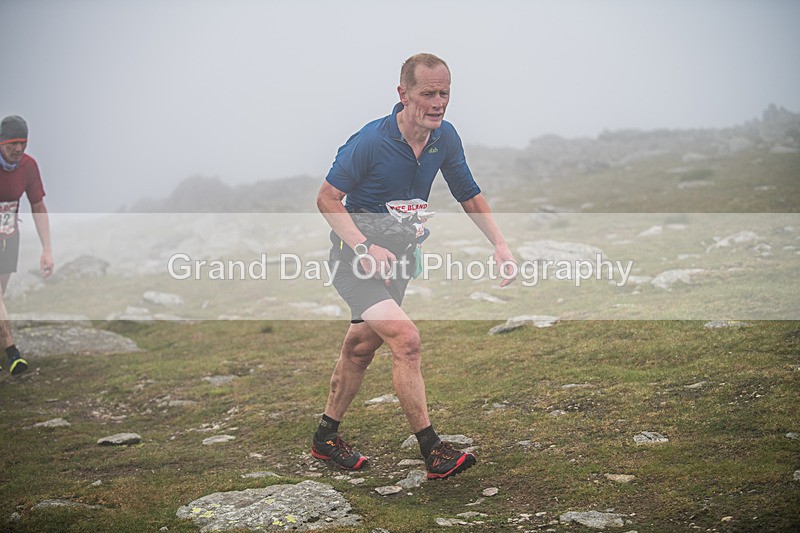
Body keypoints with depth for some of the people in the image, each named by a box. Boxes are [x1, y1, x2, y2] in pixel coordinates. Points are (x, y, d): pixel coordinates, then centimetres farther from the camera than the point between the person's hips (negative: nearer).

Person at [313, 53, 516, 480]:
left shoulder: (445, 138, -5)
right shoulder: (369, 141, -23)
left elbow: (470, 196, 8)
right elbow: (327, 199, -15)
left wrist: (500, 244, -4)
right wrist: (365, 248, -25)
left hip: (396, 256, 7)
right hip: (355, 255, -7)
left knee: (361, 348, 16)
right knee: (405, 338, -23)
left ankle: (326, 437, 33)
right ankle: (432, 452, -19)